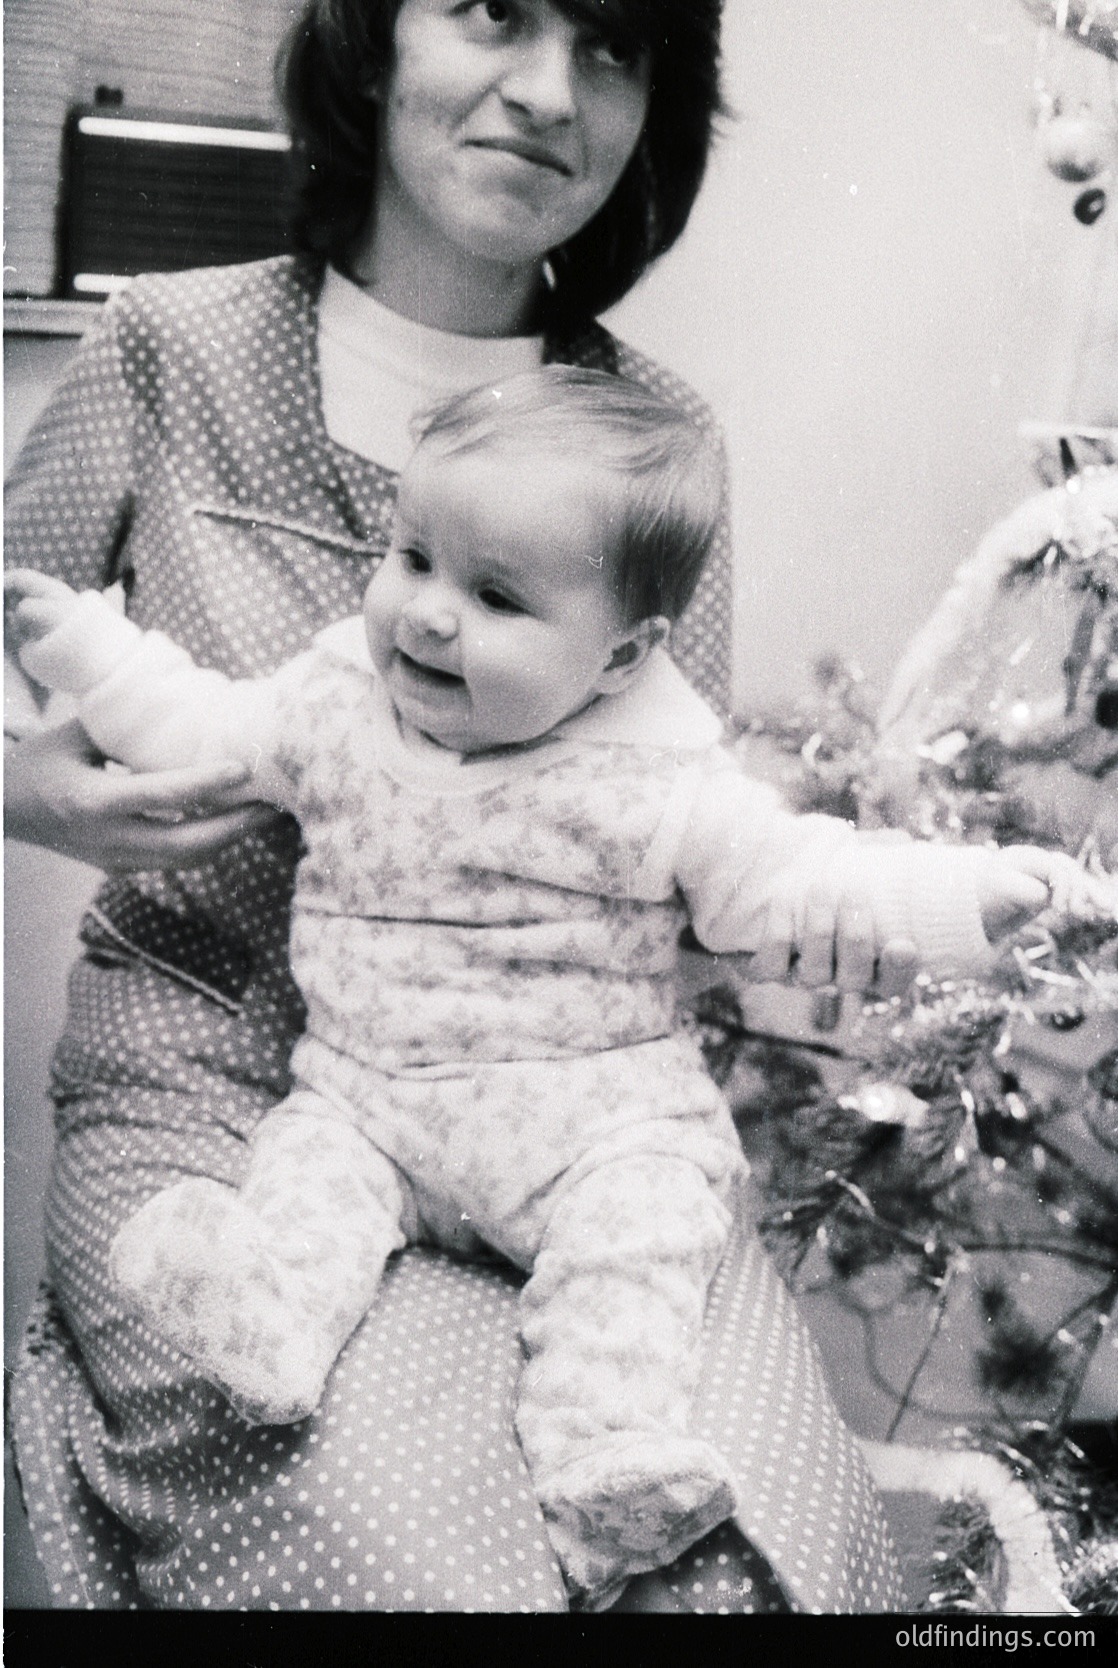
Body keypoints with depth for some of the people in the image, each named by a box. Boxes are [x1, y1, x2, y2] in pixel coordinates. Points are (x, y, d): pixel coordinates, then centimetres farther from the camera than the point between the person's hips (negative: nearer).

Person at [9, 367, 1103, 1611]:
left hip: (594, 1105, -3)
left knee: (643, 1221, -26)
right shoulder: (336, 706, 2)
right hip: (368, 1097, 4)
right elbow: (203, 733, 16)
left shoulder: (661, 787, -8)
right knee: (309, 1164, -22)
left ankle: (605, 1463, -33)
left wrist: (987, 892, -16)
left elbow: (797, 885, -6)